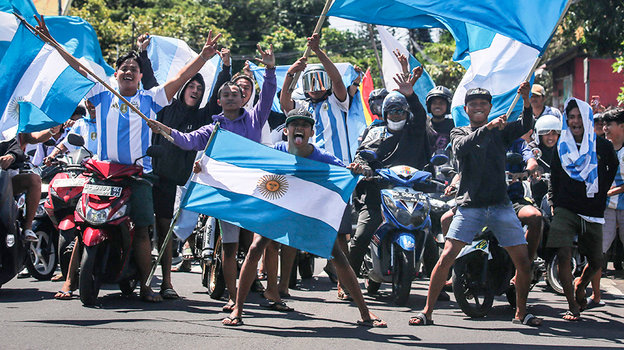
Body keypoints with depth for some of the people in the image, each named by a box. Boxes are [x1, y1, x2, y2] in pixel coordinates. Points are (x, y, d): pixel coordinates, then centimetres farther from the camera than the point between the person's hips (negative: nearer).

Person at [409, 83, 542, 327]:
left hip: (500, 205, 2)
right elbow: (461, 148, -13)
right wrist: (487, 128, -26)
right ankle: (426, 312, -3)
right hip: (470, 205, -2)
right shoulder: (459, 133, 10)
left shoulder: (501, 131, 14)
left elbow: (525, 126, -3)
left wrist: (526, 100, -22)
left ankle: (521, 313, 15)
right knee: (446, 258, -11)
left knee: (523, 262, -2)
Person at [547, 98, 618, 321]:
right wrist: (554, 204, 7)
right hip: (565, 209, 0)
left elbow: (613, 169, 19)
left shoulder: (602, 146, 2)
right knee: (563, 254, -18)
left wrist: (601, 193, 14)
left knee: (596, 262, 7)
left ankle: (580, 286, 39)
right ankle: (573, 305, -10)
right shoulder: (561, 147, 7)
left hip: (593, 211, 0)